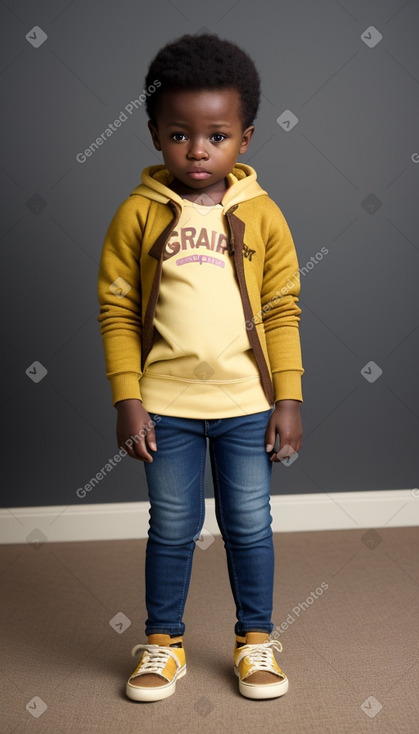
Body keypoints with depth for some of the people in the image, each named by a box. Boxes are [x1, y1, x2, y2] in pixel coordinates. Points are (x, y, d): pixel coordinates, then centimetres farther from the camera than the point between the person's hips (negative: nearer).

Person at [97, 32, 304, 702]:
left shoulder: (262, 214, 0)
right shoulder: (139, 214, -3)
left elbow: (283, 312, 2)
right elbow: (116, 310, -2)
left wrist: (288, 400, -1)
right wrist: (127, 399, -7)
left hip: (247, 403, 1)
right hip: (166, 405, 0)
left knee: (251, 527, 11)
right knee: (171, 529, 11)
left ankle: (255, 641, 31)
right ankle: (164, 644, 31)